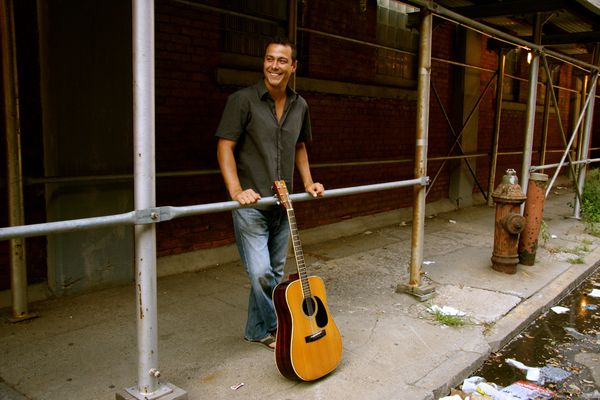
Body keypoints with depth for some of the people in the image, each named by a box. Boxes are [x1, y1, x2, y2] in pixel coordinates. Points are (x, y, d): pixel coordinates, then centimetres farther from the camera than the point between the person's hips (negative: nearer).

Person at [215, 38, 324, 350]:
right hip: (250, 205, -6)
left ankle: (258, 330, 30)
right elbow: (225, 148, -12)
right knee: (261, 273, -7)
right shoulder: (243, 100, -9)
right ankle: (277, 327, 18)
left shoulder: (299, 106, 9)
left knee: (274, 271, 13)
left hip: (283, 204, 6)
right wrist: (236, 190, -24)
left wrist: (308, 182, 10)